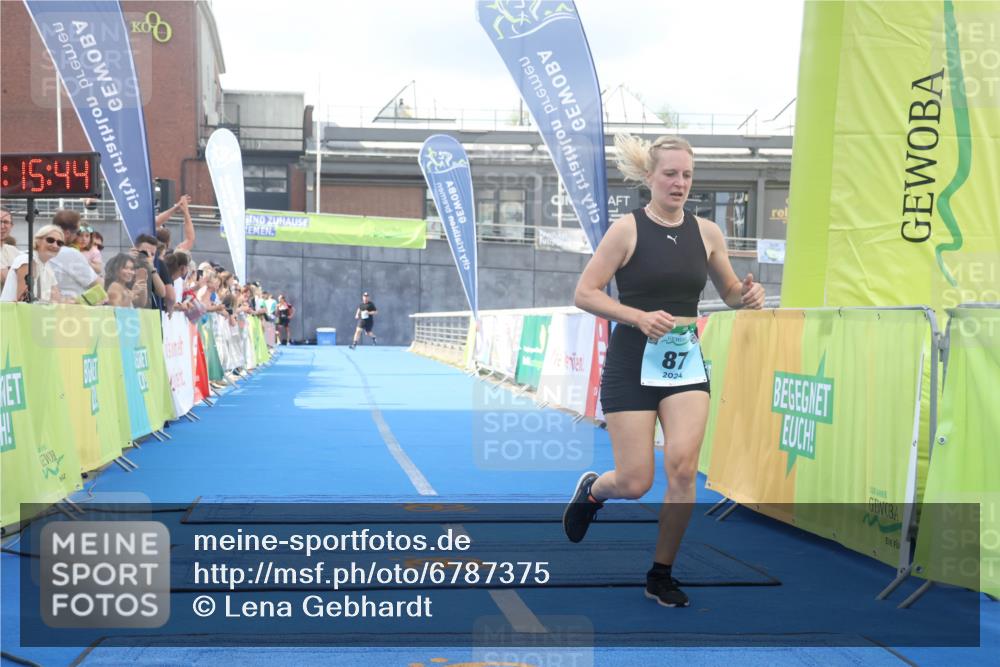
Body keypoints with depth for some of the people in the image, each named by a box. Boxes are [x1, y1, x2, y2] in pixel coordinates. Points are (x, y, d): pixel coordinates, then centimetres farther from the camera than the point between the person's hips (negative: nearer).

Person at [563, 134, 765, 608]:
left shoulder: (707, 233, 5)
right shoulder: (627, 229, -7)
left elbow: (729, 293, 16)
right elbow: (584, 293, -10)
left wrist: (747, 296, -7)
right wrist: (639, 316, -23)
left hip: (686, 362, 3)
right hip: (633, 364, -3)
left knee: (683, 467, -11)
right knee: (635, 483, -3)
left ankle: (661, 575, 7)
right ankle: (590, 491, 35)